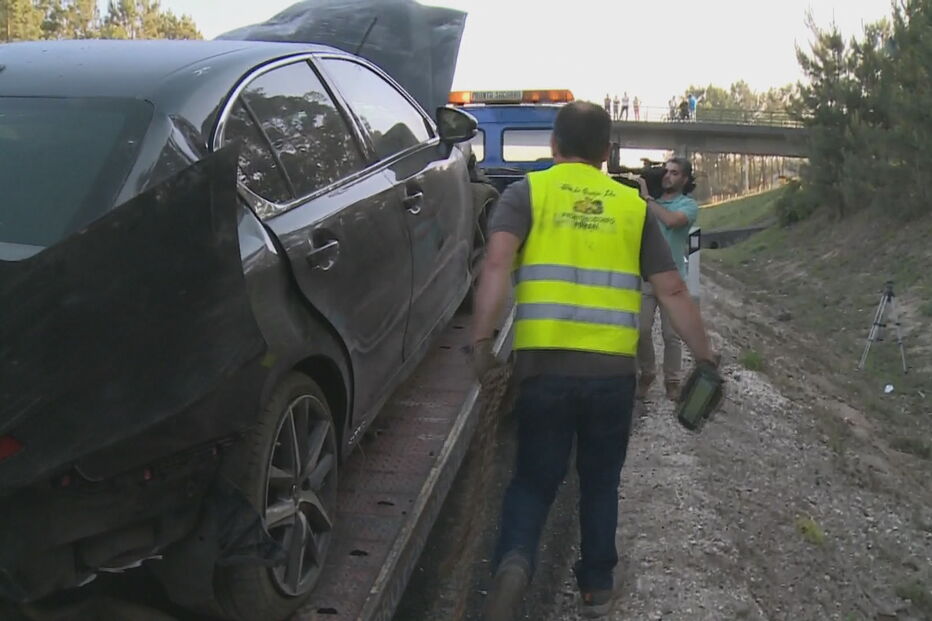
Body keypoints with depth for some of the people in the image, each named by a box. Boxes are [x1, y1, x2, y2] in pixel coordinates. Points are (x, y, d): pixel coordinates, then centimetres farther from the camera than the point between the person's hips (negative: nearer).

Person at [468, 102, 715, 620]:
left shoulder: (527, 192, 5)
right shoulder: (633, 205, 10)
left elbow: (497, 263, -12)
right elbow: (672, 290, 8)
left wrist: (483, 339, -12)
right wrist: (705, 355, 17)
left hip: (544, 365, -1)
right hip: (614, 369, 1)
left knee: (534, 480, 14)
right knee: (600, 482, 21)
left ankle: (515, 560, -10)